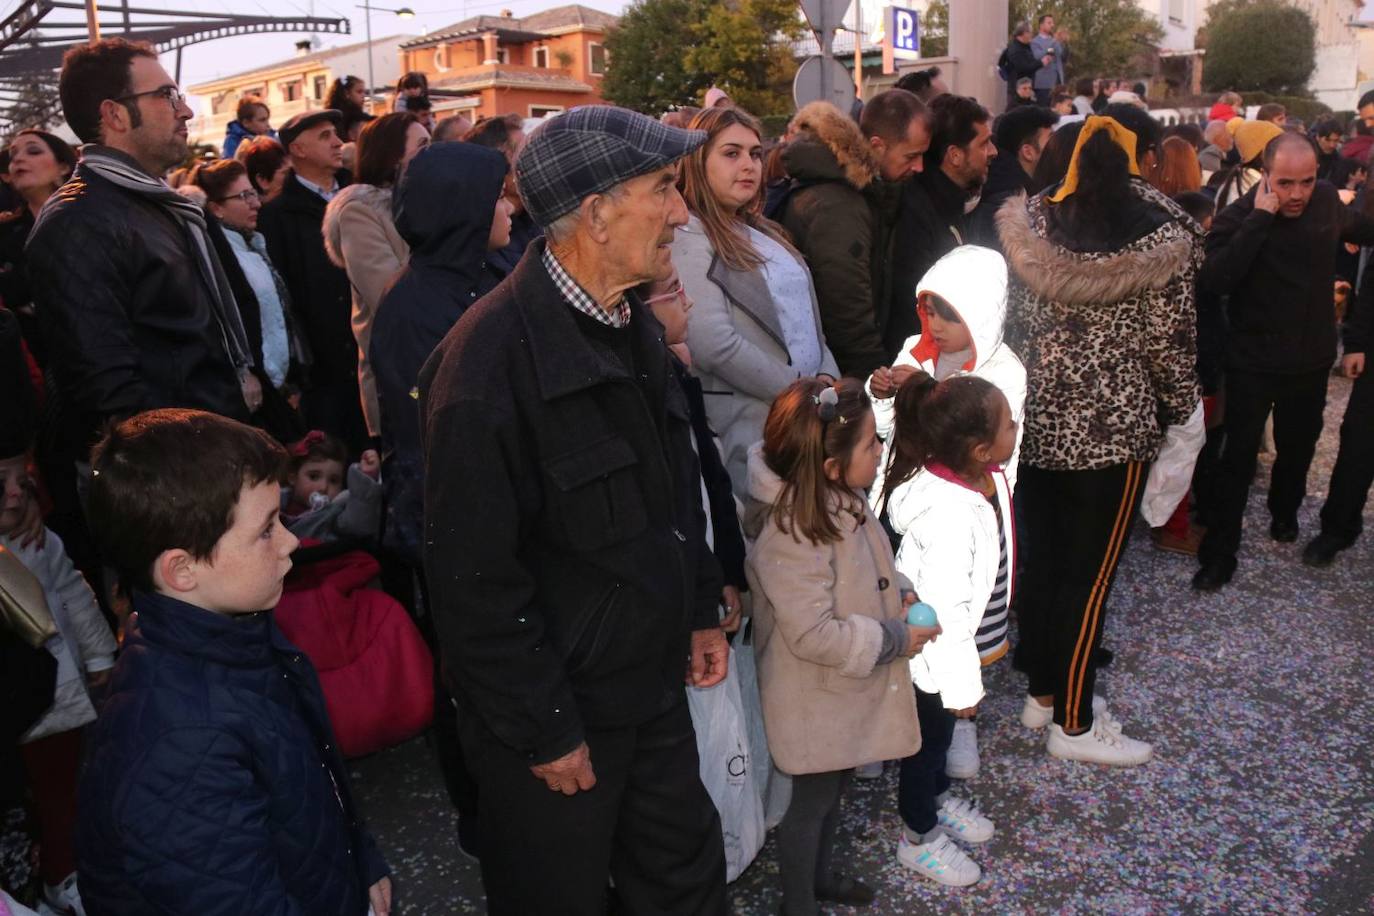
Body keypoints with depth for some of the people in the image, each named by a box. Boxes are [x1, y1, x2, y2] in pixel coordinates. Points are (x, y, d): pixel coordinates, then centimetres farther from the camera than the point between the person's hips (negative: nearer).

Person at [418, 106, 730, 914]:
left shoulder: (632, 323, 4)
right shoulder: (492, 357, -25)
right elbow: (476, 581, -23)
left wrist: (701, 609, 13)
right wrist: (545, 731, -16)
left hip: (654, 686, 7)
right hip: (559, 714, -7)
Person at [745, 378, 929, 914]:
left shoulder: (843, 502, -5)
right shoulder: (791, 539, -34)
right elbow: (815, 637, -33)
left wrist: (899, 592, -4)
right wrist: (896, 639, -23)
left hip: (844, 694, 9)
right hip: (815, 705, -9)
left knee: (835, 784, 28)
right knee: (810, 800, 12)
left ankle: (821, 873, 52)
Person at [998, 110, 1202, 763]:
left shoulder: (1035, 217, 1)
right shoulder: (1164, 233, -10)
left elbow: (1014, 315, 4)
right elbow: (1165, 338, -8)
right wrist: (1183, 408, 9)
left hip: (1036, 415, 5)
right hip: (1113, 423, -5)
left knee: (1040, 557, 16)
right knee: (1091, 573, 5)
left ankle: (1043, 691, 31)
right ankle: (1073, 724, 18)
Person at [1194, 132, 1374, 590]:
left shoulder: (1328, 202, -5)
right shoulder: (1238, 217, -19)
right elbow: (1215, 279, -36)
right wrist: (1260, 219, -34)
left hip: (1311, 359, 5)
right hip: (1253, 362, -5)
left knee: (1298, 447, 21)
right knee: (1238, 458, -2)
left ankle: (1284, 513, 48)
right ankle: (1218, 554, 8)